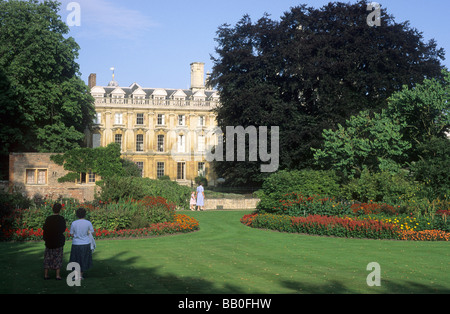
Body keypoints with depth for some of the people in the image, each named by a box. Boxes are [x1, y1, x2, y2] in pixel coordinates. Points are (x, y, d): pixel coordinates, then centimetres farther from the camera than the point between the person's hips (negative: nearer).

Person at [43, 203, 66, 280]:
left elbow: (44, 229, -2)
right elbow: (63, 230, 1)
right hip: (59, 241, -1)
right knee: (58, 258, 6)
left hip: (49, 242, 1)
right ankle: (58, 275, 1)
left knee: (48, 257, 10)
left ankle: (46, 275, 12)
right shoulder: (61, 219, -9)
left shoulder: (48, 219, -7)